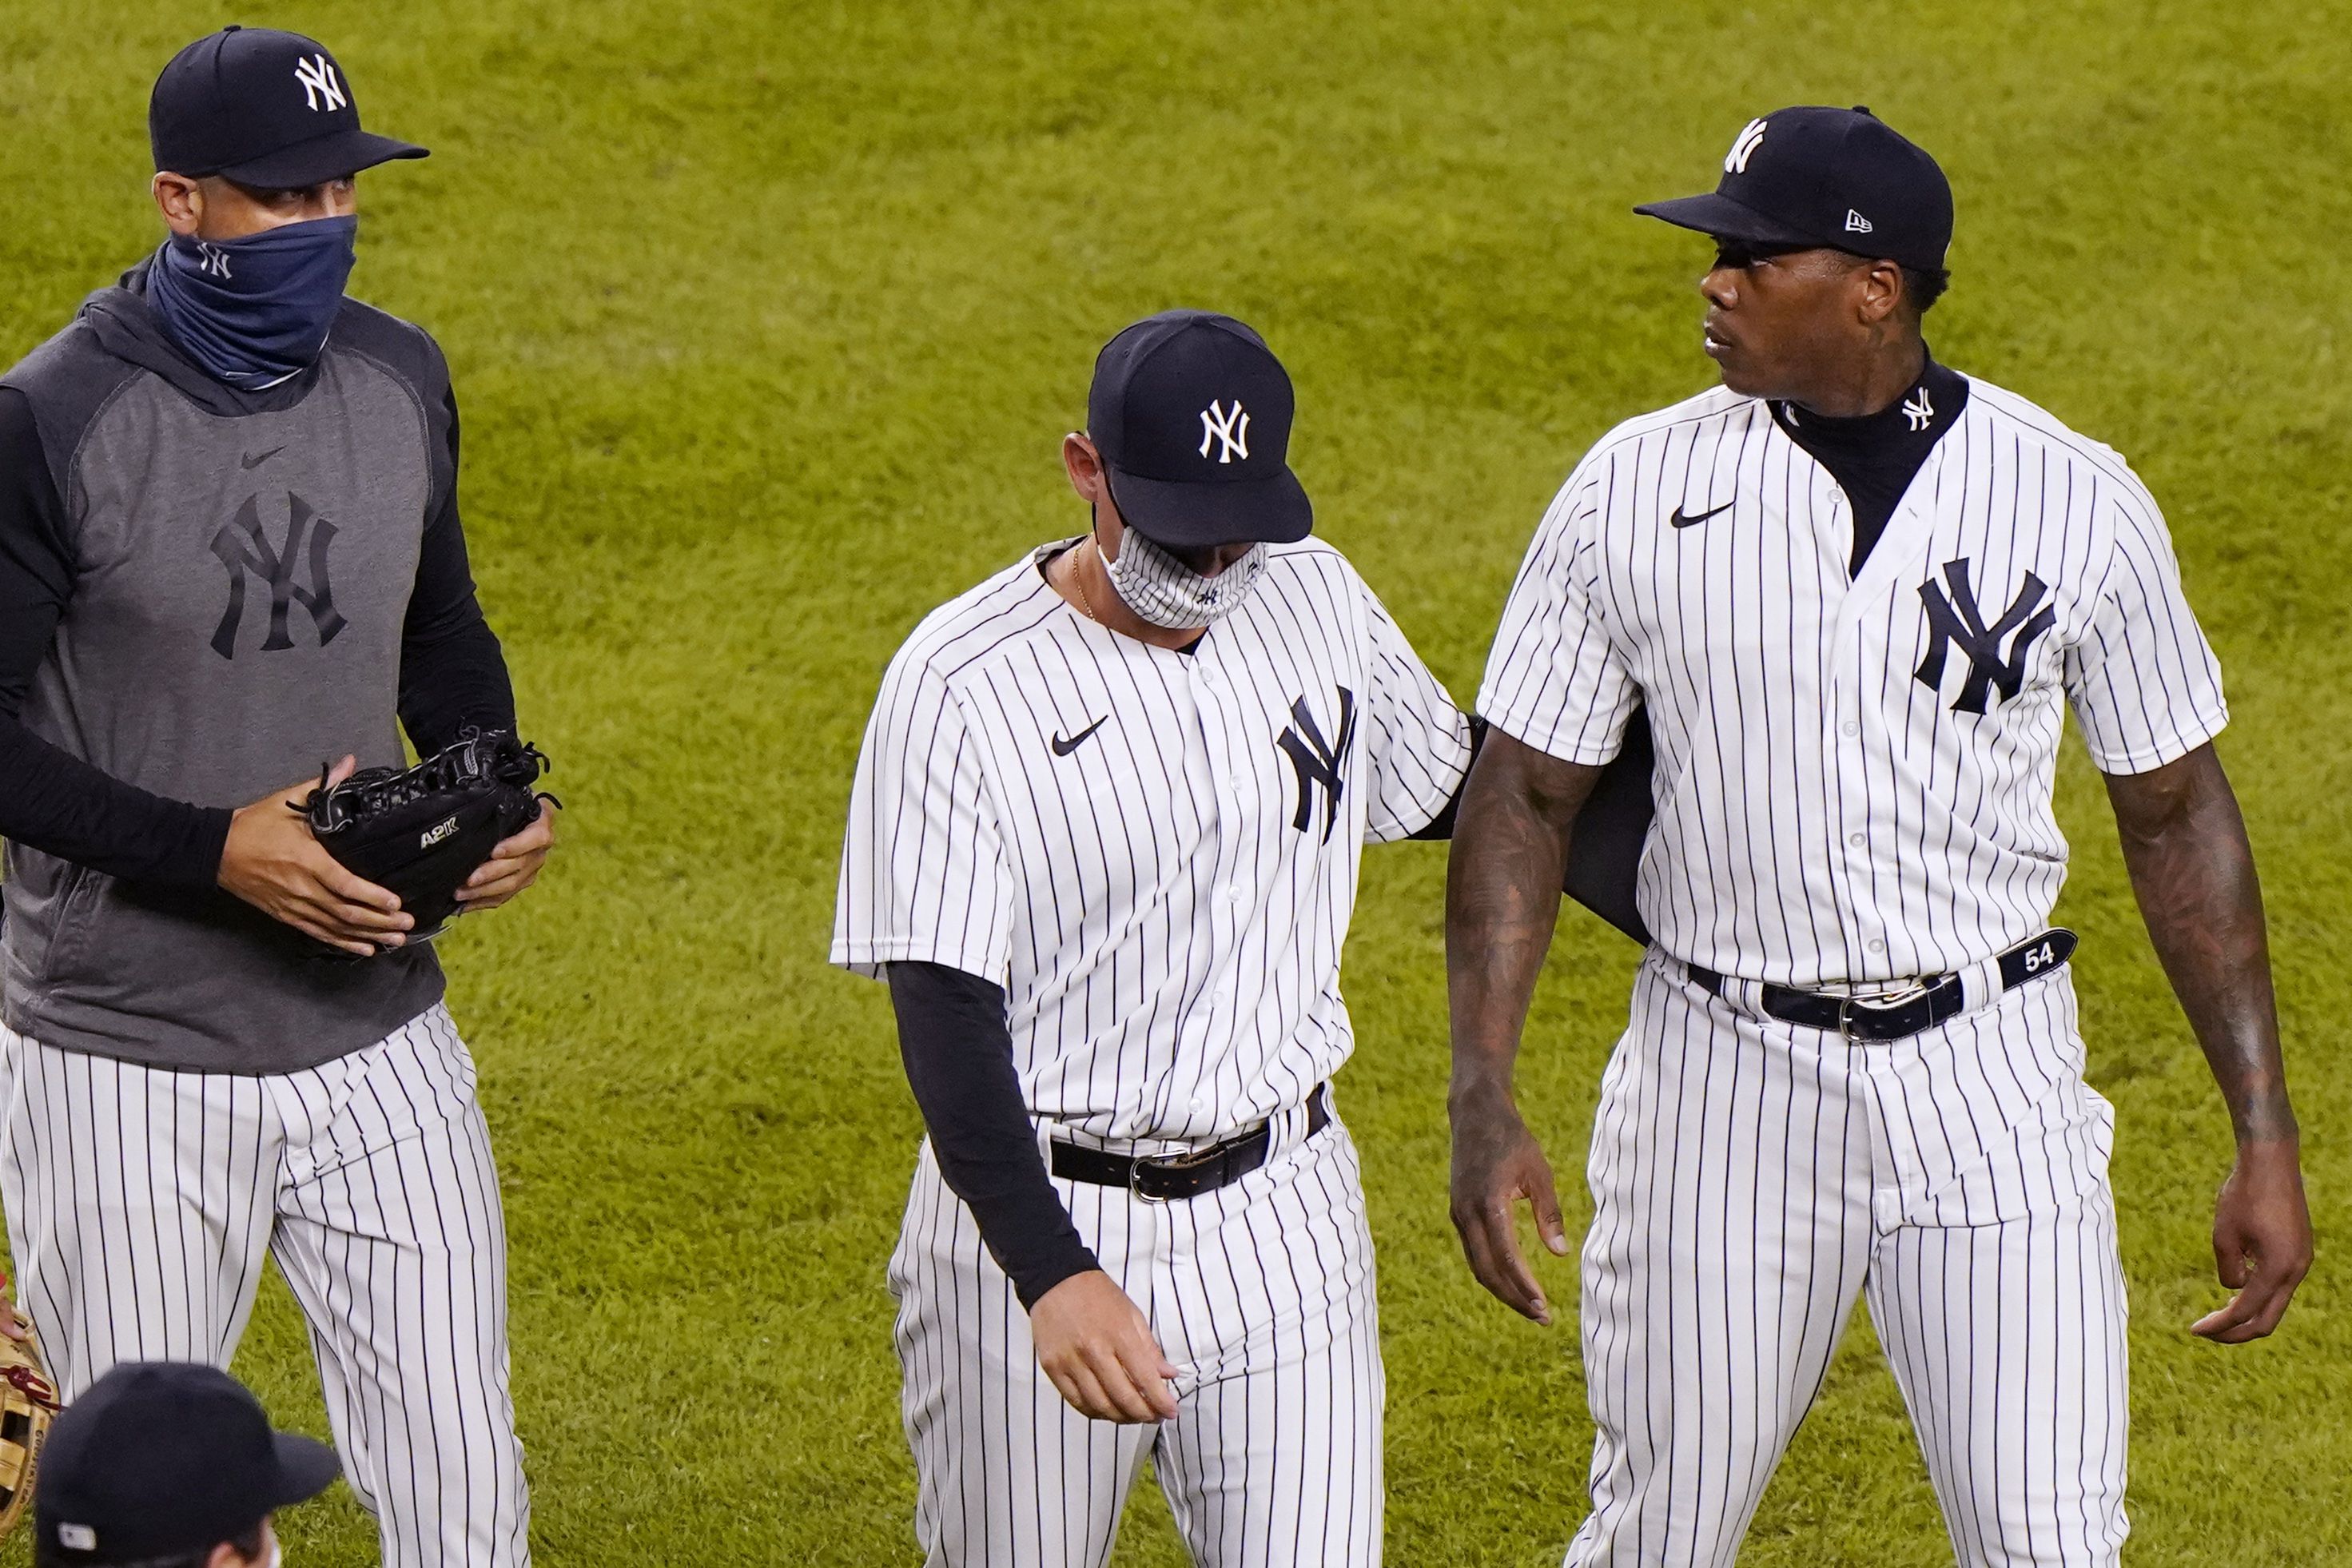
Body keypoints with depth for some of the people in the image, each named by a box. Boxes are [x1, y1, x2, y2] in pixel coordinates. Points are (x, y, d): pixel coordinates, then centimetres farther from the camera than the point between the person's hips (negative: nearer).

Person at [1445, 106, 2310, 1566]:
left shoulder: (2080, 502, -4)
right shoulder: (1635, 488, -3)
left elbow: (2179, 814, 3)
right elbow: (1525, 795, 2)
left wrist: (2266, 1136, 0)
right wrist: (1486, 1101, -9)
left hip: (1987, 1077, -1)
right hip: (1723, 1076, 1)